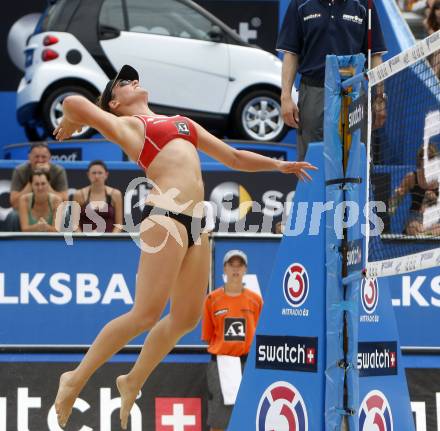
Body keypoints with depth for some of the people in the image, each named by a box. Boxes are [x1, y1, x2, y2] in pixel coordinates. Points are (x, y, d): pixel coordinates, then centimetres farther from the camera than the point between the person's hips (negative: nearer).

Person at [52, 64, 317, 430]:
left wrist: (278, 165, 26)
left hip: (195, 222, 7)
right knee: (147, 314, -14)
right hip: (165, 216, -7)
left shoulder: (182, 122, 28)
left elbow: (234, 157, 33)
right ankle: (77, 379, -5)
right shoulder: (125, 125, 6)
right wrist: (70, 125, 12)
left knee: (186, 317, 6)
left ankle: (133, 382, 22)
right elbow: (73, 102, -9)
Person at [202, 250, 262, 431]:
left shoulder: (255, 300, 6)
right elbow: (207, 335, 7)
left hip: (247, 362, 1)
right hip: (220, 362, -1)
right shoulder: (212, 299, 4)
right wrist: (219, 349, -2)